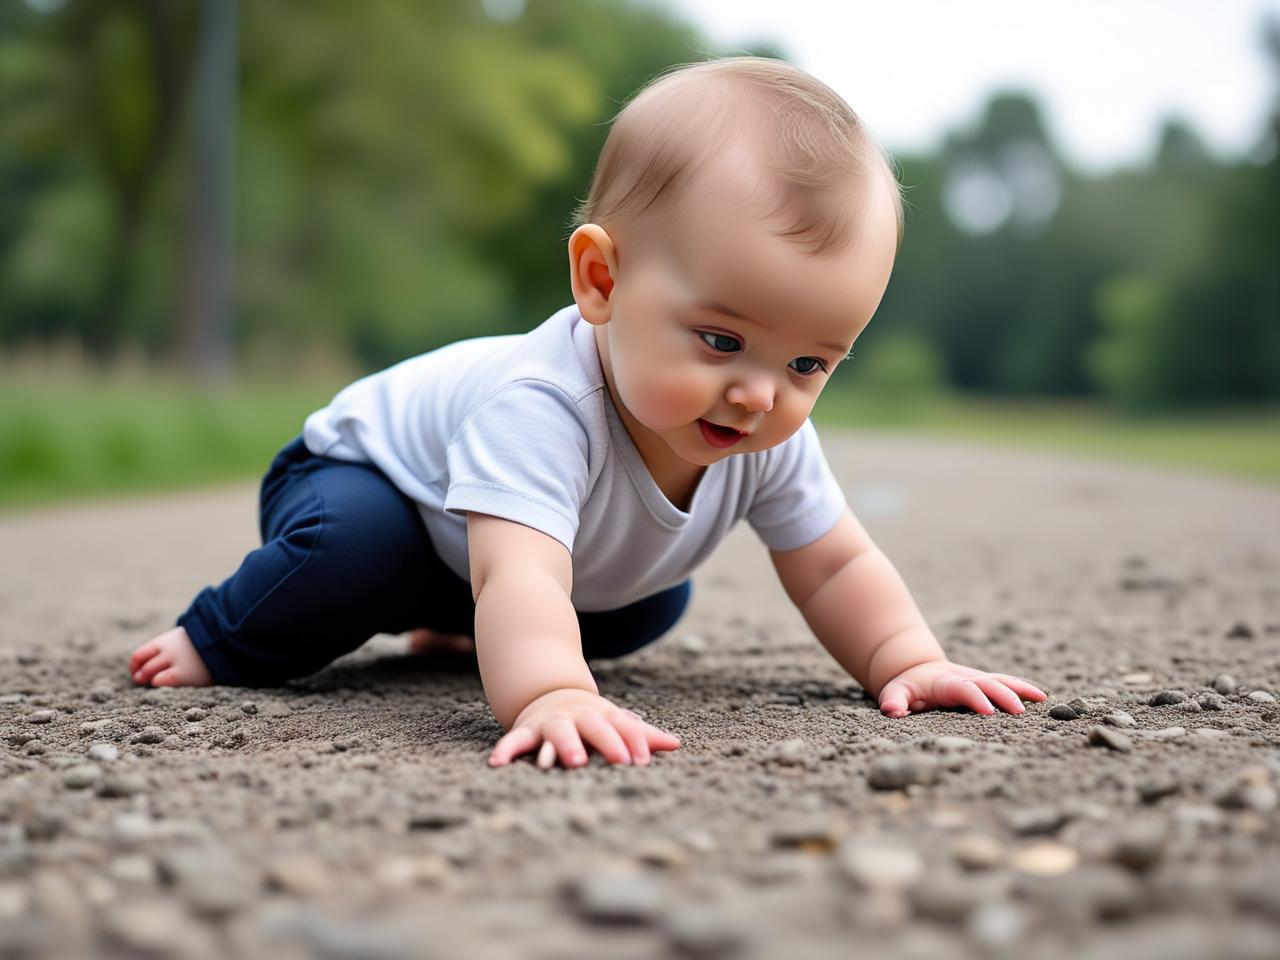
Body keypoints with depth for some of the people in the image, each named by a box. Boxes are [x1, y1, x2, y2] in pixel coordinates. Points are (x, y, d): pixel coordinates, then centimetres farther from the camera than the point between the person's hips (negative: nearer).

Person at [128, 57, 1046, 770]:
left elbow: (836, 566, -12)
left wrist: (909, 660, -27)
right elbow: (519, 573, -59)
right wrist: (548, 693, -76)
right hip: (366, 467, -7)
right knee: (349, 548, -36)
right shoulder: (540, 405, -47)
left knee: (652, 605, 9)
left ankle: (457, 623, 32)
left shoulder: (771, 440, -23)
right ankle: (223, 640, -4)